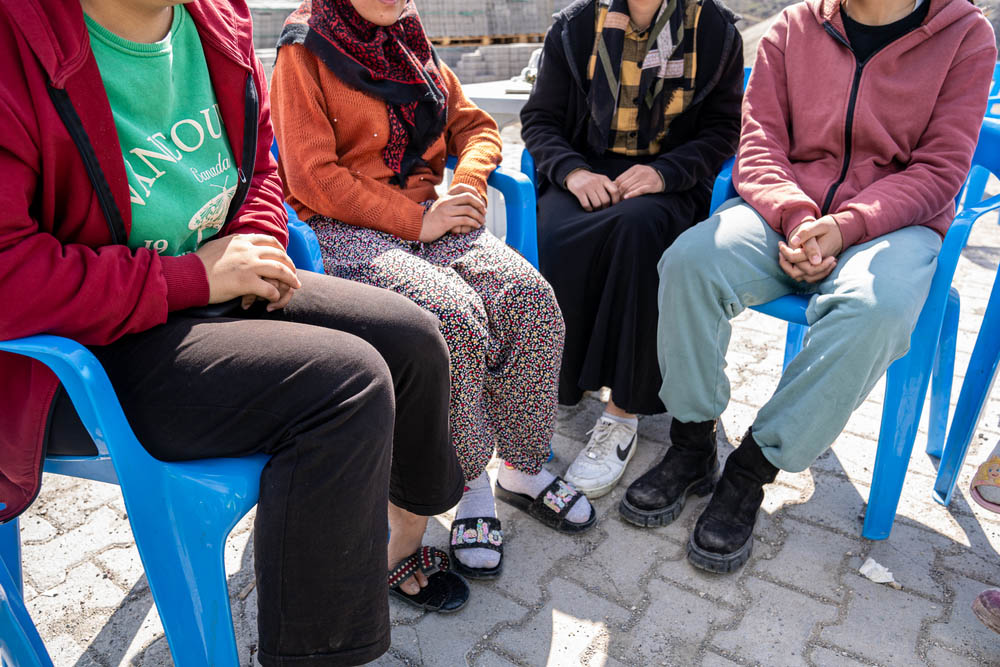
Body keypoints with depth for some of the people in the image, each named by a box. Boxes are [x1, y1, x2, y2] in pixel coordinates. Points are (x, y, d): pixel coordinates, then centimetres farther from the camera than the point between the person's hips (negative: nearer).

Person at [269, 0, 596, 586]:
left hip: (430, 216, 6)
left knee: (531, 297, -19)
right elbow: (313, 175, -10)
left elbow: (475, 126, 19)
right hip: (348, 230, -5)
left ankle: (523, 466, -4)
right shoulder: (305, 51, -1)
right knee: (455, 313, -32)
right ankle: (472, 483, -11)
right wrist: (415, 220, -15)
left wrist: (468, 182, -4)